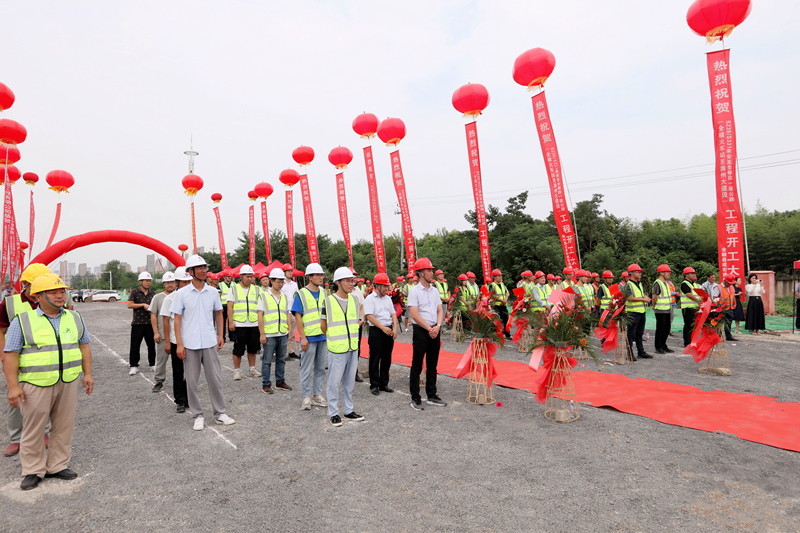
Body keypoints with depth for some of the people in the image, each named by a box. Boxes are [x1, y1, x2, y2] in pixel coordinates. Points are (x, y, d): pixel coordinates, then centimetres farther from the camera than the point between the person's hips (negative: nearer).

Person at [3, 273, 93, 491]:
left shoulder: (75, 317, 8)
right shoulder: (23, 321, -3)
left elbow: (84, 346, 13)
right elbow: (10, 355, -4)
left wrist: (88, 373, 7)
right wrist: (13, 386, -10)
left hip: (69, 383, 3)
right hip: (36, 385, -3)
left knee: (64, 426, 10)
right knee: (33, 429, 7)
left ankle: (57, 466, 24)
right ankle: (33, 470, 22)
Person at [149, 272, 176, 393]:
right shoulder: (157, 297, 4)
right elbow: (153, 316, 2)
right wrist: (156, 332, -5)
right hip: (162, 335, -1)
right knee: (161, 359, 5)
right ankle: (159, 381, 18)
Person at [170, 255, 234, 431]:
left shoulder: (212, 292, 5)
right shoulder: (181, 293, -3)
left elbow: (219, 314, 15)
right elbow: (177, 319, -2)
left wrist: (220, 335, 9)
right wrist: (179, 344, -8)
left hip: (210, 343, 2)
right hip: (190, 344, -2)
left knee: (215, 379, 6)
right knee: (192, 381, 6)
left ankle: (219, 413, 17)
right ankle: (198, 415, 19)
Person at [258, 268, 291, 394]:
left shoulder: (285, 297, 11)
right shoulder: (263, 296, -2)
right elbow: (260, 316, -4)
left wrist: (288, 330, 11)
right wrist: (262, 334, -9)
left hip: (283, 334, 4)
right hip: (269, 335, -4)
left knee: (281, 359, 11)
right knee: (267, 361, 2)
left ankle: (280, 382, 23)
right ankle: (266, 385, 11)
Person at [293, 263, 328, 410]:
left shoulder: (323, 293, 10)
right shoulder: (301, 294, -7)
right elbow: (298, 317, -10)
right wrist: (303, 337, -14)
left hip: (323, 336, 6)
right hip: (309, 337, -5)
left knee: (320, 368, 12)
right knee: (306, 369, 3)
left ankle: (317, 395, 23)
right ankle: (306, 397, 14)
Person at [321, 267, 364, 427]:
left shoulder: (354, 300, 7)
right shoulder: (328, 301, -9)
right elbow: (324, 325, 0)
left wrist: (350, 335, 8)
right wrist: (332, 339, 7)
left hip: (353, 348, 5)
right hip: (336, 348, -5)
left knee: (350, 381, 14)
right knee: (334, 382, 3)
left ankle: (348, 410, 27)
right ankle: (333, 413, 17)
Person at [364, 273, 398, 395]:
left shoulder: (388, 298, 13)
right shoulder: (370, 299, -6)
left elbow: (393, 314, 11)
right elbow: (369, 316, -15)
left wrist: (395, 329, -4)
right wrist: (383, 328, -19)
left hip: (389, 331, 6)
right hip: (376, 331, -6)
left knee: (387, 359, 10)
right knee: (375, 359, 1)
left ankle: (384, 384, 22)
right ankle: (374, 385, 11)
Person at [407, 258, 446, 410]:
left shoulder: (435, 291, 12)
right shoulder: (414, 291, -7)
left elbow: (440, 311, 10)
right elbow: (415, 315, -15)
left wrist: (438, 326, -8)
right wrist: (429, 329, -14)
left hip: (435, 331, 6)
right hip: (421, 330, -6)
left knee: (432, 365, 14)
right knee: (417, 366, 1)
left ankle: (432, 396, 24)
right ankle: (415, 399, 10)